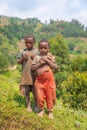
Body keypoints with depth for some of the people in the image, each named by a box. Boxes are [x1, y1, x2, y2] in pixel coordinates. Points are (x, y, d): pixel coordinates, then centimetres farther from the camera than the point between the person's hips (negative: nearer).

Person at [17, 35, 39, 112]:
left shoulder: (37, 51, -2)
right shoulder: (22, 51, 2)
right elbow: (18, 62, 4)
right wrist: (23, 58, -14)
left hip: (34, 74, -1)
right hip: (25, 74, 2)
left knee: (35, 91, 8)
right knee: (26, 91, 10)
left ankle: (36, 105, 27)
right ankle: (28, 105, 26)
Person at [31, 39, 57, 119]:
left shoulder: (50, 56, -1)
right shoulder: (37, 57, -1)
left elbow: (55, 66, -9)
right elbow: (32, 67, -4)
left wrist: (47, 60, -16)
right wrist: (39, 63, -17)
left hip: (49, 80, 0)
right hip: (39, 80, 0)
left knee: (50, 96, 10)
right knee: (40, 97, 6)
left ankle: (50, 111, 29)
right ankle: (41, 110, 30)